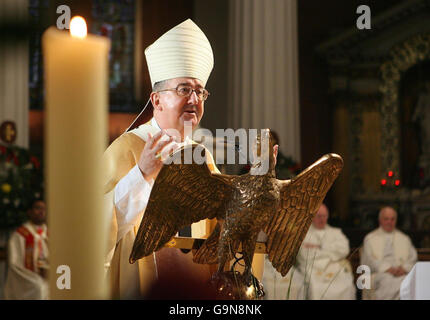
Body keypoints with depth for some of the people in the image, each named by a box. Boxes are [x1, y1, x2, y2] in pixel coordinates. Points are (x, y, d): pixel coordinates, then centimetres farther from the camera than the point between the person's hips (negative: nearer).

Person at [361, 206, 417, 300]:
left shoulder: (404, 239, 25)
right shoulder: (370, 238, 16)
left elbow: (413, 259, 16)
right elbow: (368, 260, 3)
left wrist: (404, 268, -7)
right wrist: (387, 268, -13)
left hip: (402, 273, 2)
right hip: (379, 273, -2)